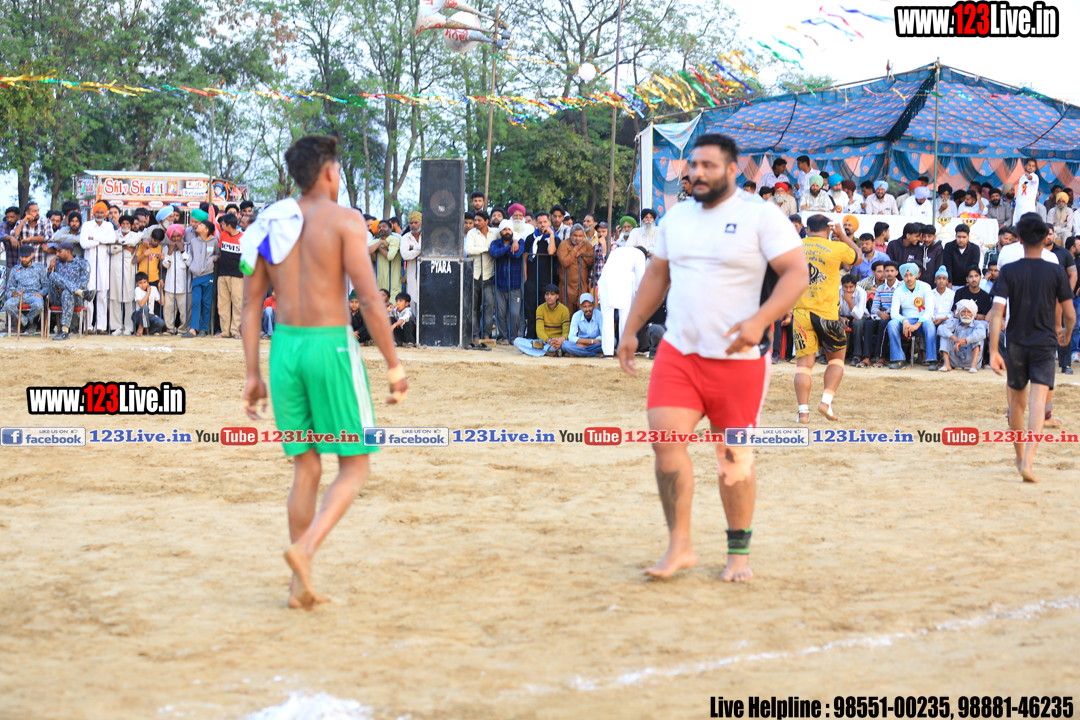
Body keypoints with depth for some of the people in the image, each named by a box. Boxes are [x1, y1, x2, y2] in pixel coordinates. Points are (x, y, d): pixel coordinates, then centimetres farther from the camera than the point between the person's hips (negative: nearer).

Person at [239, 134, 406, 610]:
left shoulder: (270, 225, 9)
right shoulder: (345, 220, -7)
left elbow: (250, 305, 9)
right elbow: (369, 299, -13)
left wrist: (252, 376, 13)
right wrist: (394, 366, -7)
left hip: (284, 348, 6)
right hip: (331, 346, -5)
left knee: (306, 468, 14)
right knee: (355, 466, 5)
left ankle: (301, 584, 13)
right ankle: (305, 549, -17)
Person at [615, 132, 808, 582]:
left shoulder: (761, 216, -7)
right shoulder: (676, 217, 11)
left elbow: (797, 273, -12)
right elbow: (657, 275, 22)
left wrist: (760, 321, -26)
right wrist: (631, 331, 17)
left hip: (737, 357, -4)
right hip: (677, 350, 4)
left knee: (735, 454, 3)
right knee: (665, 436, -10)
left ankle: (739, 554, 18)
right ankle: (680, 546, -1)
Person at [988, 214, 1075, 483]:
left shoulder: (1008, 271, -4)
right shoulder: (1056, 272, -4)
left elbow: (997, 313, -12)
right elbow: (1070, 314, 0)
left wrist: (993, 351, -12)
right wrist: (1066, 333, 22)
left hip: (1016, 344, 2)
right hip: (1044, 344, -2)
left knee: (1017, 401, 18)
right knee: (1038, 400, -10)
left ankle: (1020, 456, 33)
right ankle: (1028, 460, -28)